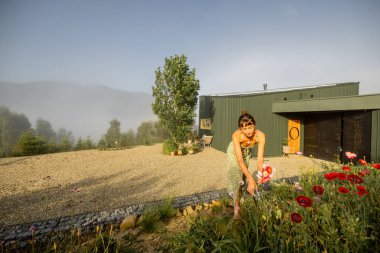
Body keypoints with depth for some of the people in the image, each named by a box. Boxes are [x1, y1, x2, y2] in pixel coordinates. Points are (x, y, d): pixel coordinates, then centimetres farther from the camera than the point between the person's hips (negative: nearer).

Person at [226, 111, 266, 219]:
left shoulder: (260, 135, -37)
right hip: (234, 151, -3)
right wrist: (251, 179, -48)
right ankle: (236, 206, 6)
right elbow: (239, 160, -43)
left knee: (243, 176, 16)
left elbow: (260, 158, -36)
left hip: (247, 152, 3)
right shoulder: (236, 135, -42)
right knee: (236, 176, -10)